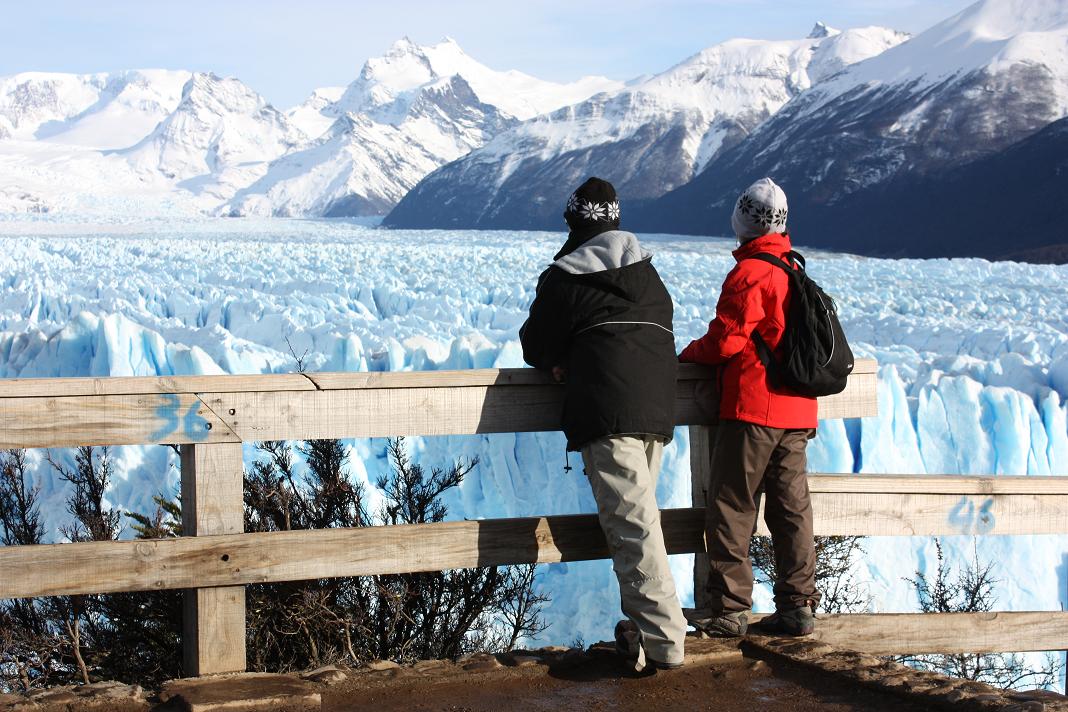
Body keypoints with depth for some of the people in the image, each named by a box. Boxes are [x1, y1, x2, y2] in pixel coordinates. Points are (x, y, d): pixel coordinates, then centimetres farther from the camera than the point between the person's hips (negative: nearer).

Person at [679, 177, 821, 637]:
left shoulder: (749, 274, -13)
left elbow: (725, 341, -14)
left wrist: (688, 354, 4)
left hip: (752, 409, -8)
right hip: (796, 412, 8)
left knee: (731, 508, -2)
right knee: (791, 508, 10)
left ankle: (728, 608, -1)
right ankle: (798, 605, 12)